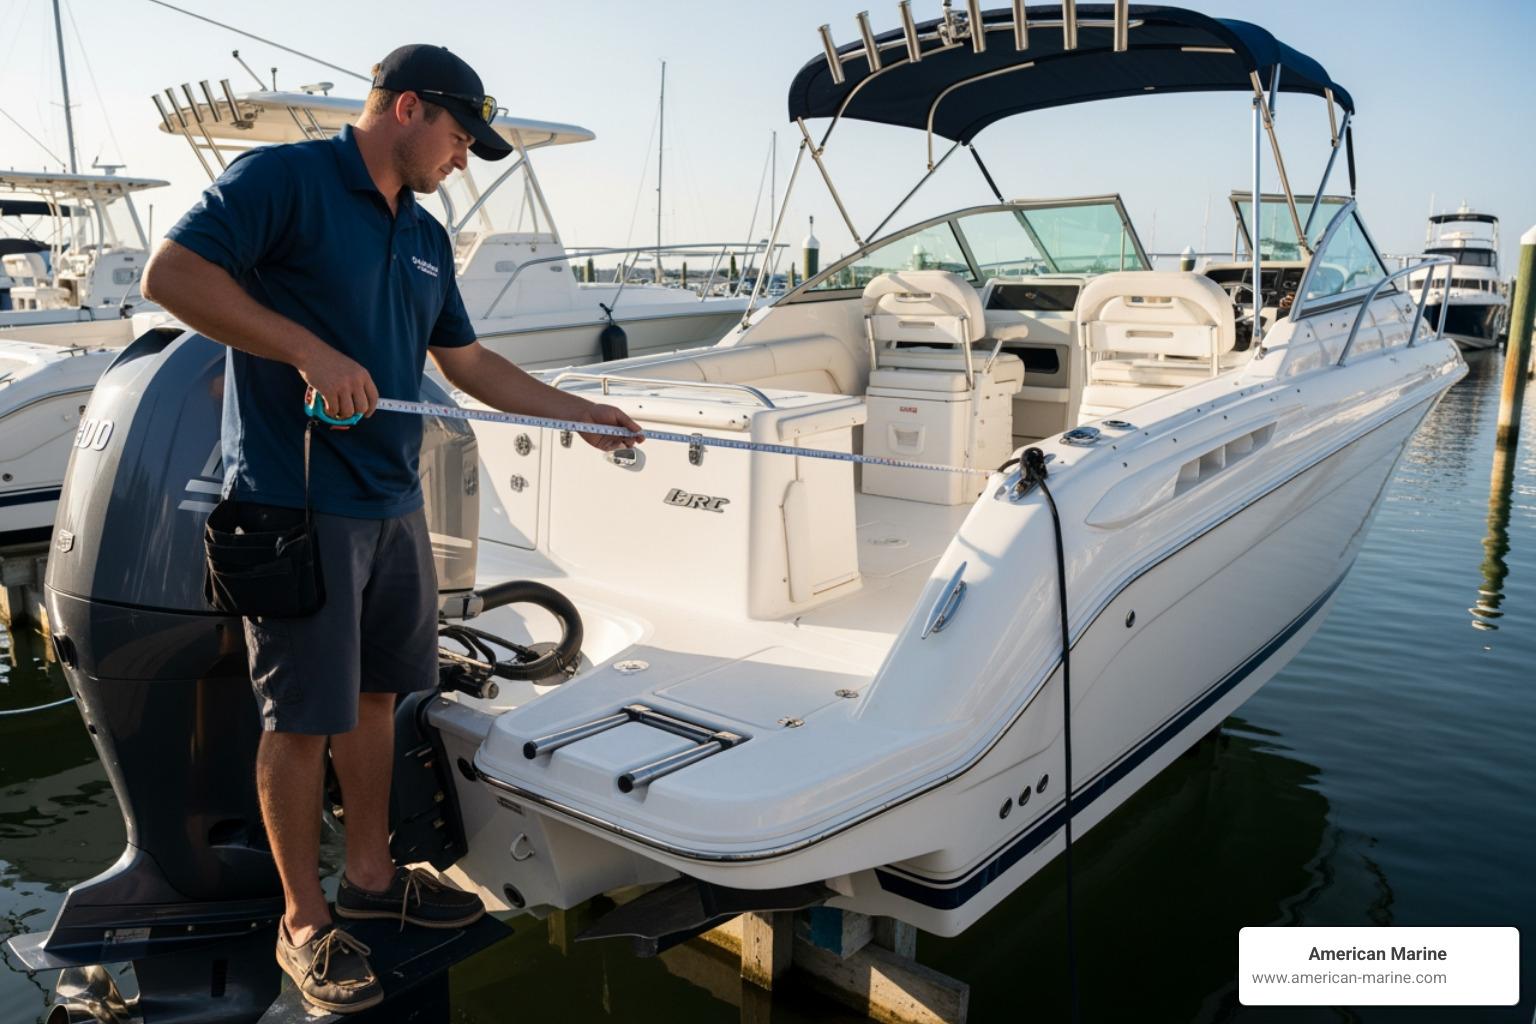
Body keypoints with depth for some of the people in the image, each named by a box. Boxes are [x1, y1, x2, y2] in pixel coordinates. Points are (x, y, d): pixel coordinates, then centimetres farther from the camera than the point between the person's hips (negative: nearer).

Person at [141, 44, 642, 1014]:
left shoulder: (427, 238, 15)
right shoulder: (283, 178, -7)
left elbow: (469, 362, 20)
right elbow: (172, 273, -16)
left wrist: (584, 413, 17)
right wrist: (310, 350, -23)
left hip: (392, 502, 8)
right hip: (296, 504, -8)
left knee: (375, 691, 16)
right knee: (303, 716, 2)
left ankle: (371, 873, 33)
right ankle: (305, 922, 18)